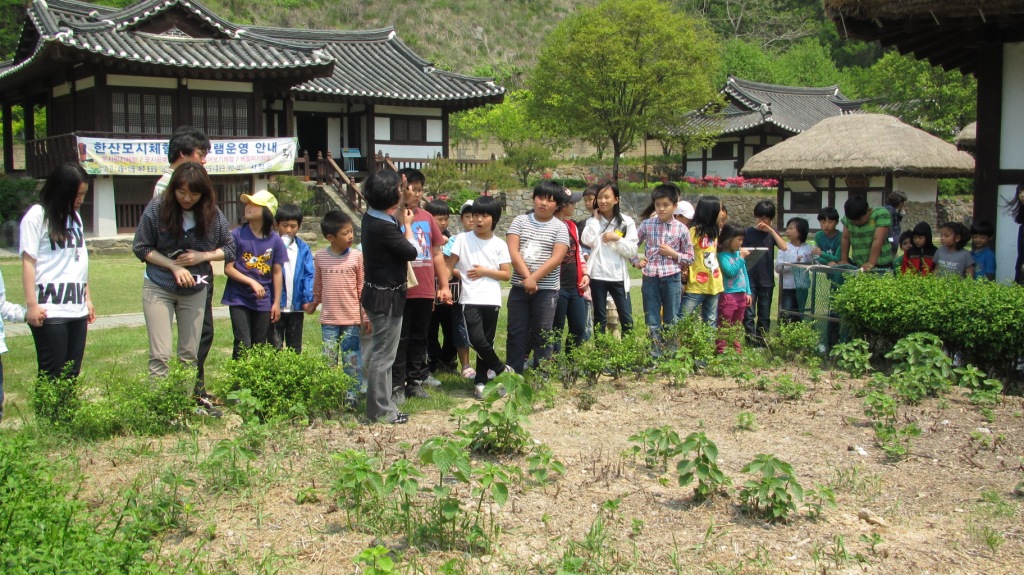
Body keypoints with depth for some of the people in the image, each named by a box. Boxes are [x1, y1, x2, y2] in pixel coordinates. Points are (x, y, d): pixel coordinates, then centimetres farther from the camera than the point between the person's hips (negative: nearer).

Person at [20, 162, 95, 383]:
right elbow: (28, 261, -7)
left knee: (72, 373, 7)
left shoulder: (75, 217, 15)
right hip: (49, 311, -6)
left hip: (76, 309, 6)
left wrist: (87, 298, 19)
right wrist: (31, 304, -12)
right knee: (52, 374, -5)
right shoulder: (37, 216, -5)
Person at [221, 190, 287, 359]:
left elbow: (277, 272, 3)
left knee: (260, 346, 10)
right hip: (239, 299, -2)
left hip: (263, 301, 2)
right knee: (243, 344, -6)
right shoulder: (237, 235, -7)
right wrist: (252, 282, -16)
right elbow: (228, 268, -6)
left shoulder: (275, 240, -2)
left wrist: (276, 303, 3)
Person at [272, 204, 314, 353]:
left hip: (296, 306, 2)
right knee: (275, 348, 1)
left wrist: (308, 298, -11)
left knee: (295, 348, 14)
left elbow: (309, 275, 1)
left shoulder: (303, 248, 4)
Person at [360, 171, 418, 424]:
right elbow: (412, 252, -15)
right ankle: (381, 411, 8)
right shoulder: (385, 227, -26)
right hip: (387, 297, -10)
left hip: (374, 292, 10)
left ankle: (380, 405, 31)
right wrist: (408, 225, -1)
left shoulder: (371, 218, 2)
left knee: (376, 351, 19)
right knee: (383, 355, -1)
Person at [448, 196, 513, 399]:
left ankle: (480, 382, 17)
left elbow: (507, 274, 4)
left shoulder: (499, 245, 5)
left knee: (487, 342, 5)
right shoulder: (462, 239, 2)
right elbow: (449, 266, 3)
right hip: (470, 299, -2)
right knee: (477, 339, -16)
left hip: (491, 300, 2)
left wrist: (484, 271, -8)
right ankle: (502, 370, 6)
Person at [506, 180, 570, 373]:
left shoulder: (559, 227, 1)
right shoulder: (520, 221, 6)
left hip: (546, 290, -2)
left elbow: (557, 258, -10)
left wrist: (534, 278, -17)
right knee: (516, 333, 5)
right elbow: (513, 251, -4)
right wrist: (527, 277, -16)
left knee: (543, 335, 3)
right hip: (519, 287, 2)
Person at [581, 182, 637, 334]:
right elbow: (588, 241, -14)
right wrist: (596, 219, -5)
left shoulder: (627, 222, 3)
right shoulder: (593, 221, 6)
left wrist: (617, 238, -14)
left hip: (619, 277, -1)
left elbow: (632, 251, -1)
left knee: (626, 318, 1)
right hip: (598, 276, 1)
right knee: (599, 318, 8)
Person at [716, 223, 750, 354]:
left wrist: (748, 292, 15)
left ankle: (737, 351, 22)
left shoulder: (738, 253, 10)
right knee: (724, 328, -2)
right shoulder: (722, 255, -10)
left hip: (741, 295, 7)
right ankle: (721, 351, 2)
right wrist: (741, 258, -17)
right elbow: (731, 272, -22)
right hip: (727, 295, -7)